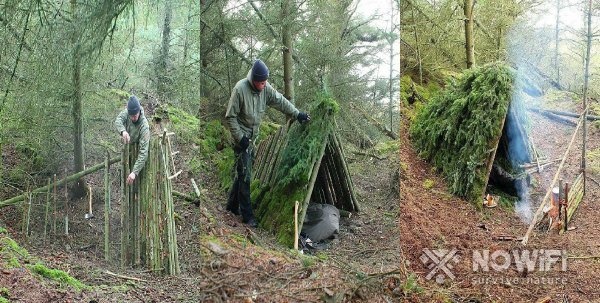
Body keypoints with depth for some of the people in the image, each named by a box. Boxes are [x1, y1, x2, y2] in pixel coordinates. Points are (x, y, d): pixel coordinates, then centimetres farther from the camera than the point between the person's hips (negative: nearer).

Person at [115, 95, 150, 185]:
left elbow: (143, 152, -41)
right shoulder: (126, 112, -22)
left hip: (137, 149, -4)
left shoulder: (144, 126, -37)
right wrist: (123, 131, -60)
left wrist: (134, 172, -49)